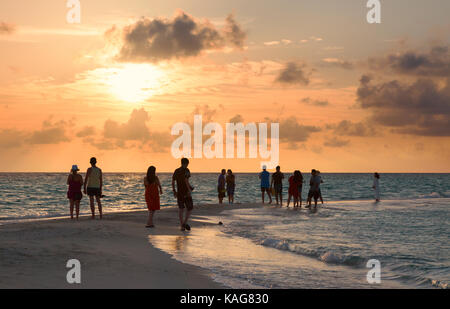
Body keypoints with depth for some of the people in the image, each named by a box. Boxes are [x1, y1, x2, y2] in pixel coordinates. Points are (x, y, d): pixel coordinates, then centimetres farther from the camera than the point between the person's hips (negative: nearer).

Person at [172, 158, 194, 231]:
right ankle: (185, 222, -9)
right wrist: (189, 189, -18)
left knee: (181, 209, 10)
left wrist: (174, 191, 18)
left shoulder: (176, 171, 9)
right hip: (186, 193, -5)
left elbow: (173, 182, 10)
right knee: (190, 208, 6)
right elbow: (186, 180, -21)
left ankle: (182, 226, 7)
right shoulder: (186, 170, -8)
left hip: (179, 192, 5)